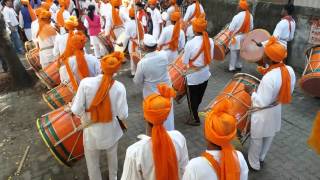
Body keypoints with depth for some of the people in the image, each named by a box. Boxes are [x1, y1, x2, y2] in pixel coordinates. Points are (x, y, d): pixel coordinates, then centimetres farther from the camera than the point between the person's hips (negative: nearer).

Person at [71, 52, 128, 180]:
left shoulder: (86, 82, -23)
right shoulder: (119, 87, -21)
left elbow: (76, 110, -19)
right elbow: (123, 115, -16)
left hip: (91, 131, -1)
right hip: (111, 130, 1)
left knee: (92, 162, 23)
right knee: (112, 156, 30)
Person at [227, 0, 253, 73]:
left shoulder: (237, 16, -24)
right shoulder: (250, 16, -1)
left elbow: (231, 28, -19)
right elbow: (251, 27, 8)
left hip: (236, 38, -7)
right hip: (244, 37, 7)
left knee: (233, 53, 3)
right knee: (240, 52, 19)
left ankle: (232, 68, 10)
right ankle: (239, 66, 29)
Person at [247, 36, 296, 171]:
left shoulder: (269, 78, -36)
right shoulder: (289, 70, -12)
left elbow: (261, 102, -28)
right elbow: (289, 90, 2)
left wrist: (250, 92, -15)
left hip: (263, 114, -7)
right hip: (276, 110, 8)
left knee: (256, 140, 17)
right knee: (269, 137, 27)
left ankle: (254, 163, 38)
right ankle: (261, 157, 51)